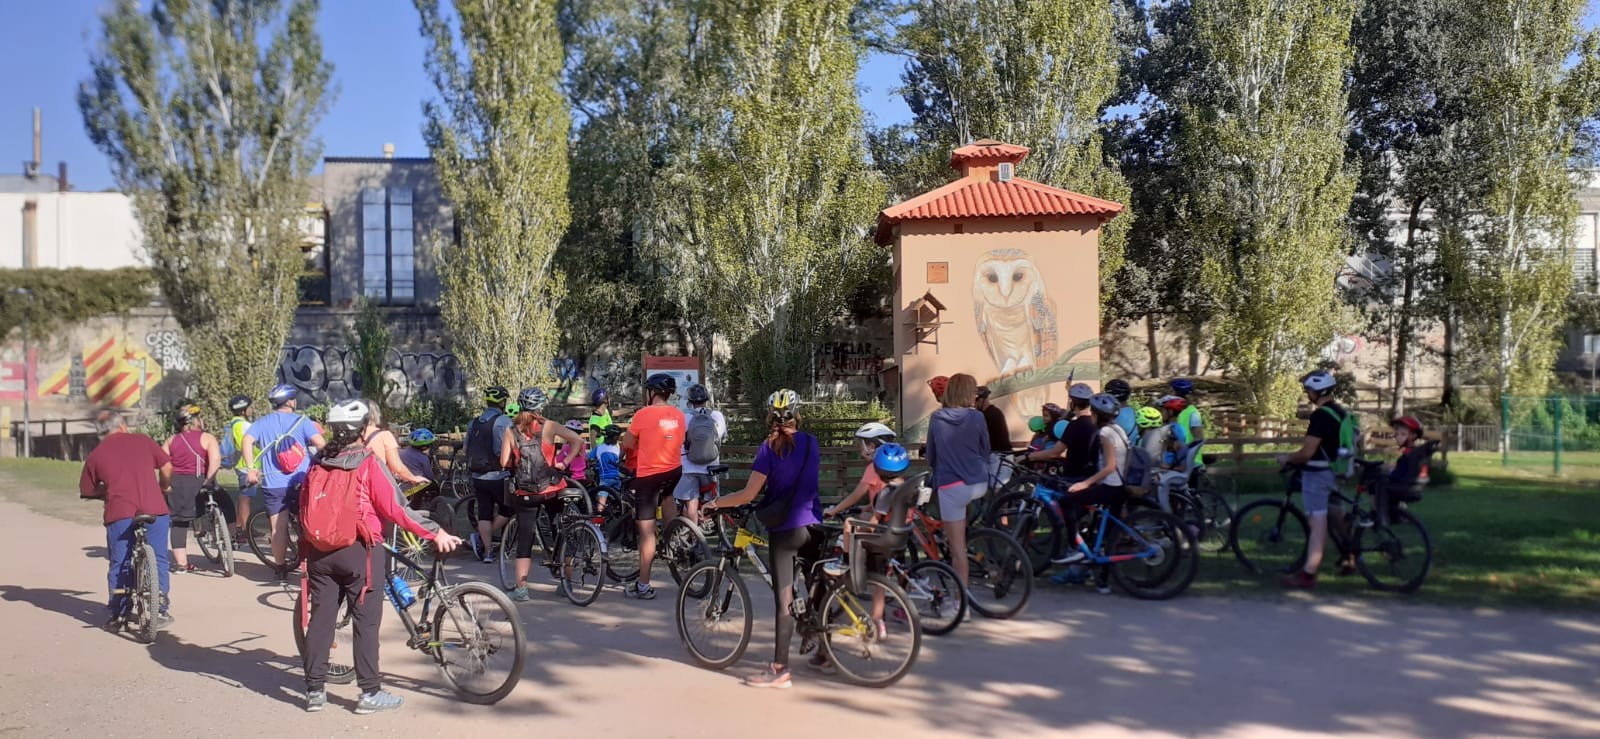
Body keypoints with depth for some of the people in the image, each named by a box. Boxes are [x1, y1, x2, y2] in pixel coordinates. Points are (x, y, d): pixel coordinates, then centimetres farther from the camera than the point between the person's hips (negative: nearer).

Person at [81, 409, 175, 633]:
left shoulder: (95, 455, 11)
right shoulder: (143, 441, 11)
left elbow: (87, 491, 15)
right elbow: (167, 468, 11)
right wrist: (164, 487, 30)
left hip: (119, 515, 0)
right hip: (155, 511, 0)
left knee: (119, 566, 11)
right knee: (158, 562, 11)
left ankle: (115, 617, 16)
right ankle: (161, 611, 14)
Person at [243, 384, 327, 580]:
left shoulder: (262, 422, 8)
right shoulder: (301, 421, 0)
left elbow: (247, 441, -8)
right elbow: (320, 443, -13)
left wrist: (252, 469, -8)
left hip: (273, 485, 1)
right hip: (302, 482, -1)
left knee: (278, 528, 5)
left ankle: (280, 569, 9)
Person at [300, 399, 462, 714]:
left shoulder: (319, 463, 6)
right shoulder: (368, 463, -10)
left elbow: (305, 507, 11)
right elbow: (395, 508, -15)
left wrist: (306, 546, 27)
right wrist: (435, 534, -11)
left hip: (320, 550, 5)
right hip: (359, 551, -5)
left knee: (321, 618, 11)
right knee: (366, 622, 2)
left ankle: (315, 691, 16)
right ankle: (370, 693, 5)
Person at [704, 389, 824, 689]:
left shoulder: (770, 447, -10)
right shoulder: (811, 442, 4)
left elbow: (749, 493, -14)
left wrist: (715, 503, -2)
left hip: (784, 529, -5)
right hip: (813, 526, 5)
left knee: (784, 598, -5)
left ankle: (780, 669, -5)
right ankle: (823, 653, 28)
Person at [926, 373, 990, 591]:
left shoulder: (936, 418, -3)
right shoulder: (977, 417, -4)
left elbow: (930, 455, 9)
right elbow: (986, 451, 9)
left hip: (951, 485, -2)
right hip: (979, 485, 2)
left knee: (957, 549, 2)